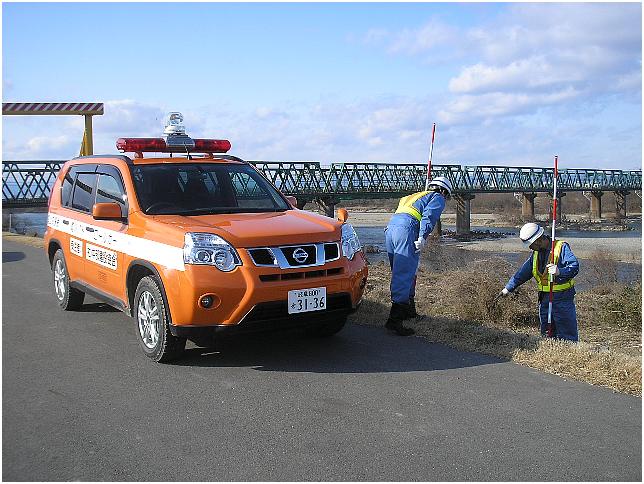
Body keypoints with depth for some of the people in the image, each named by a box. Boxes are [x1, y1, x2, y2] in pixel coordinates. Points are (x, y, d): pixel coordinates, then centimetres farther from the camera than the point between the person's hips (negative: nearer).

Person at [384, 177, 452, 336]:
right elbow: (429, 215, -6)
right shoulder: (438, 198, 14)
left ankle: (409, 311, 32)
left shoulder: (412, 197, 37)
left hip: (390, 227, 8)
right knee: (404, 276, -11)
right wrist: (423, 237, -17)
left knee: (403, 274, 20)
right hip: (407, 229, -8)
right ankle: (394, 320, -17)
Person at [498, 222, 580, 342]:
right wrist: (508, 288, 22)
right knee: (547, 335, 11)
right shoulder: (536, 254, 13)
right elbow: (522, 273, 20)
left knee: (567, 338, -4)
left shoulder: (562, 247, -10)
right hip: (544, 299, 7)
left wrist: (560, 271, -38)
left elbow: (575, 266, -21)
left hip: (563, 298, -7)